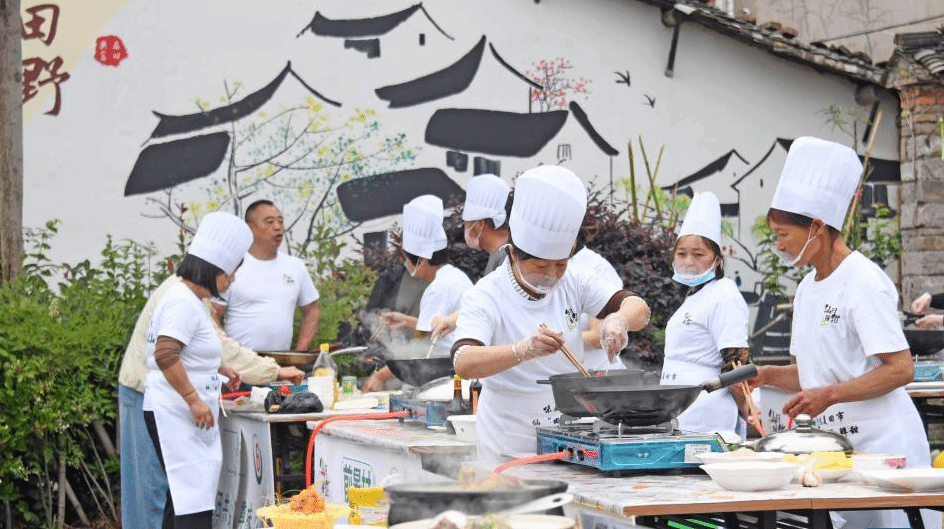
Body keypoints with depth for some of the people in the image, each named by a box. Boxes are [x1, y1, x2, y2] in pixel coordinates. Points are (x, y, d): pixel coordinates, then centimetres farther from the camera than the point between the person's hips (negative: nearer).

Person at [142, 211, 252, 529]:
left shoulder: (189, 299, 17)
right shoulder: (184, 301, -16)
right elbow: (165, 354, -27)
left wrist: (218, 370, 26)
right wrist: (194, 399, -24)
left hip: (187, 415, 11)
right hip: (175, 415, -11)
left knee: (183, 496, 14)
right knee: (195, 502, -13)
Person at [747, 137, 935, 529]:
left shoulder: (864, 282, -14)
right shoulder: (807, 288, 13)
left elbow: (900, 369, -17)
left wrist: (829, 396, -23)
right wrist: (768, 375, 3)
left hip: (881, 443, -8)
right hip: (838, 443, 8)